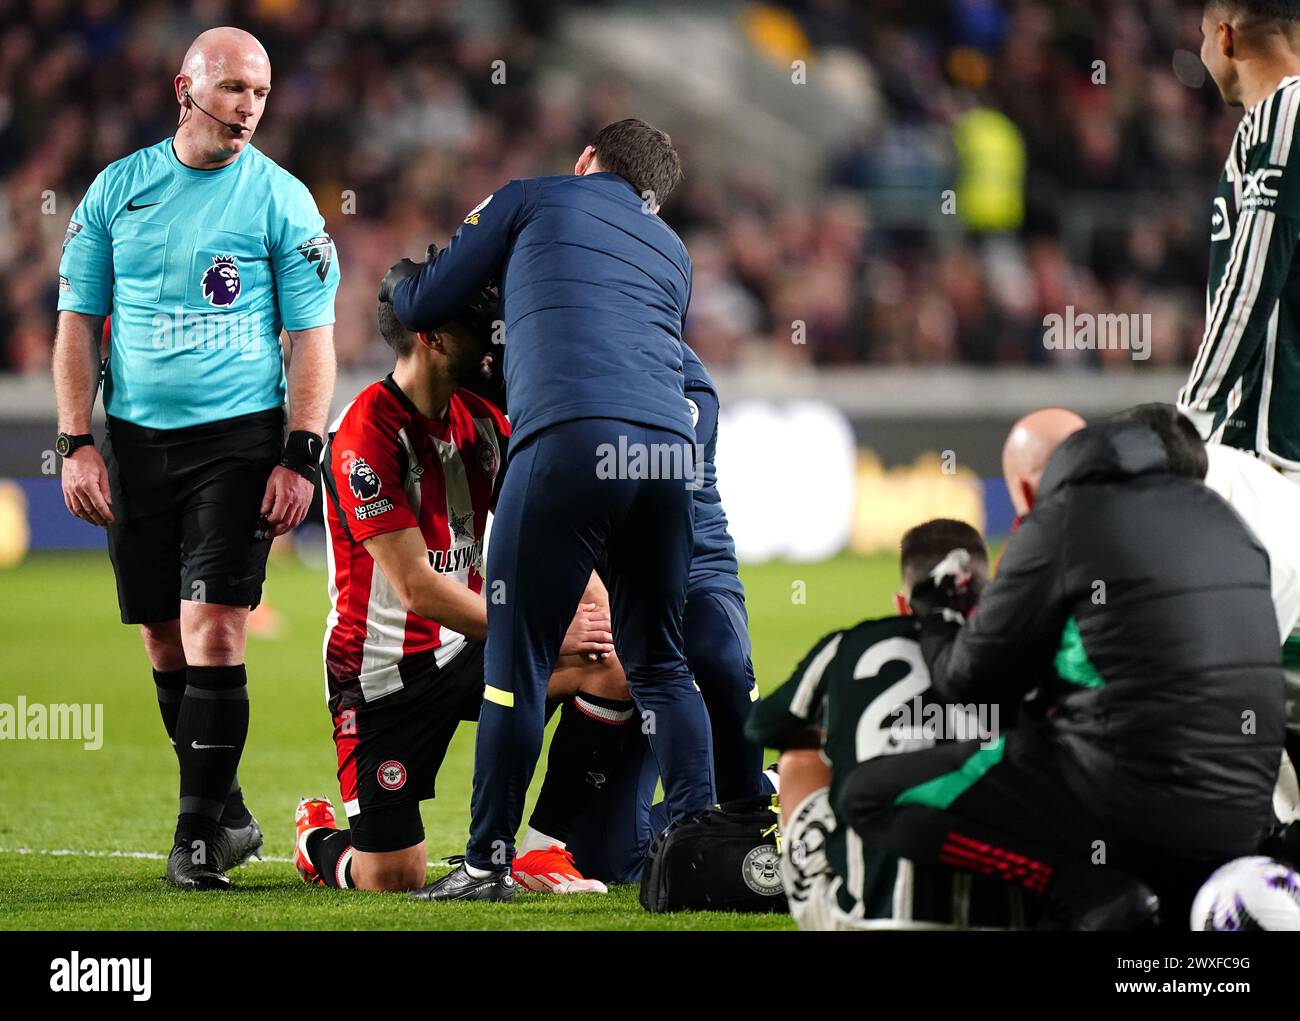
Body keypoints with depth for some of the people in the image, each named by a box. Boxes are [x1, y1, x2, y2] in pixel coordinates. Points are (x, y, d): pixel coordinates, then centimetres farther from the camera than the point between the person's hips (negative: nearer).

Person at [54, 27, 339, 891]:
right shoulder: (119, 188, 6)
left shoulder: (282, 199, 0)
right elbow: (80, 319, 10)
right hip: (136, 438, 3)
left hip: (240, 437, -3)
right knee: (165, 641, 6)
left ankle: (200, 835, -8)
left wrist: (300, 456, -8)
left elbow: (312, 333, 0)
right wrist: (77, 443, 2)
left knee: (214, 631, -13)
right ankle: (229, 815, 19)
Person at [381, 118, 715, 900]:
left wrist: (401, 277, 45)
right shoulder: (672, 253, 30)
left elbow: (422, 308, 20)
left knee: (519, 658, 1)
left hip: (569, 439, -5)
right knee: (660, 664, 15)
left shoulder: (533, 199, 18)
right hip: (670, 448, 5)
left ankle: (490, 857, 2)